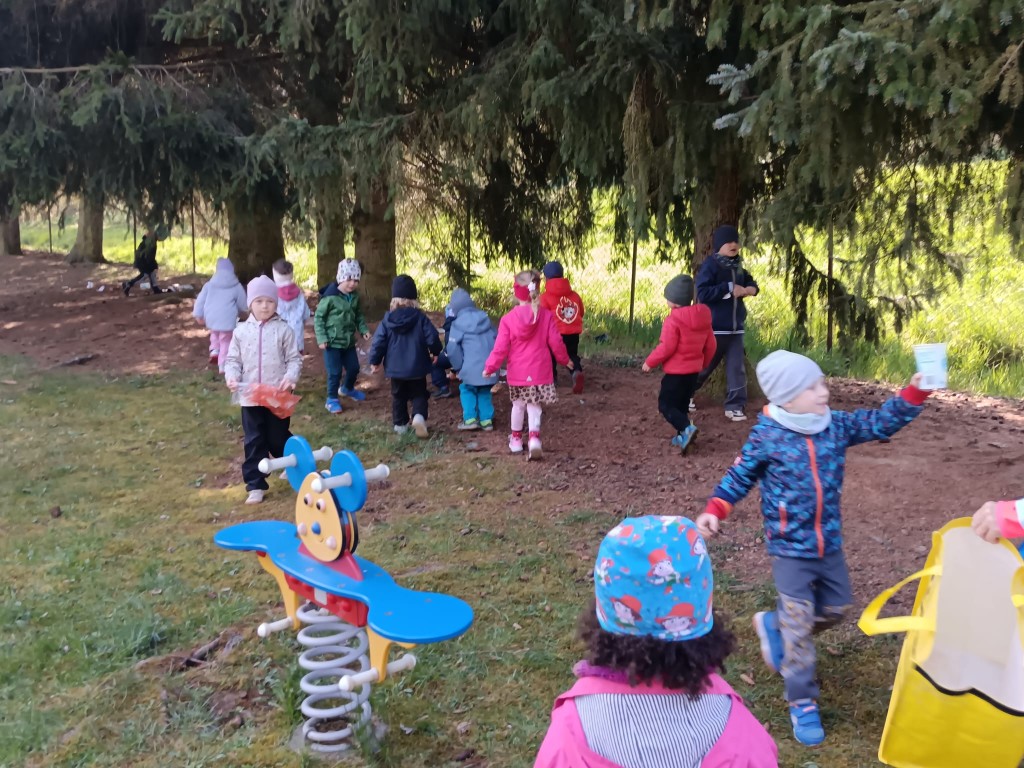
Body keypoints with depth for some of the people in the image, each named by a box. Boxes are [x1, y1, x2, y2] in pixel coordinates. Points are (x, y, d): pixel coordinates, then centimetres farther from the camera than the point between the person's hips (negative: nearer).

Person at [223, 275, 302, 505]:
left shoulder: (283, 330, -4)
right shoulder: (241, 331, 2)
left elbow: (294, 359, -2)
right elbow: (233, 359, 6)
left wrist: (290, 376, -21)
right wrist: (231, 375, -14)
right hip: (250, 397, 2)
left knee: (278, 438, 9)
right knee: (254, 442, 6)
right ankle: (255, 485, 12)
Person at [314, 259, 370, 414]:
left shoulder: (355, 297, 1)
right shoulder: (330, 297, -19)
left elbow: (359, 315, 16)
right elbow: (318, 317, -13)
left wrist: (363, 329, 1)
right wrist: (321, 338, -17)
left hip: (349, 341, 6)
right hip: (332, 342, -6)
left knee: (354, 368, 17)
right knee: (335, 372, -2)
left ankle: (347, 389, 45)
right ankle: (332, 399, 16)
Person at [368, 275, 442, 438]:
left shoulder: (388, 319, -7)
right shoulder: (420, 317, -10)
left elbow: (378, 342, -7)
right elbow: (432, 338, -9)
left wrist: (374, 361, 7)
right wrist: (435, 352, 13)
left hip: (395, 368, 1)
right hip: (417, 367, -1)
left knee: (398, 396, 19)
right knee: (419, 394, 11)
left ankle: (400, 424, 22)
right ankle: (419, 416, -15)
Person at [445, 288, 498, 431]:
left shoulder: (458, 324, -3)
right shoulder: (485, 318, 13)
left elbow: (453, 349, -7)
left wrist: (458, 366, 6)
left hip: (472, 367, -4)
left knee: (467, 389, 14)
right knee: (484, 392, 17)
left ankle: (470, 419, 4)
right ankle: (486, 420, 12)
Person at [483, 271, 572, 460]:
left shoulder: (508, 319, -8)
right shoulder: (546, 316, -5)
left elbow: (501, 347, -8)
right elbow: (556, 342, 0)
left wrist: (490, 367, 2)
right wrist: (565, 360, 16)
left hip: (517, 373, 1)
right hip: (540, 372, 0)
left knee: (518, 405, 19)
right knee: (534, 406, 4)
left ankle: (516, 439, 30)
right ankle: (534, 439, -15)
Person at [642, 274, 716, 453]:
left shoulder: (673, 320, -19)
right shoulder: (703, 318, 6)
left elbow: (666, 347, -21)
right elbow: (710, 345, 11)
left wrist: (650, 362, -8)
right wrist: (703, 363, 27)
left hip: (676, 371, -8)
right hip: (693, 370, 8)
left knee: (666, 405, -2)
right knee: (682, 405, 19)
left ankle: (686, 428, -21)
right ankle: (682, 436, 18)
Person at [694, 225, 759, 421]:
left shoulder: (737, 266, 10)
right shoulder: (710, 265, -12)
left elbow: (752, 284, 18)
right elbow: (703, 293, -22)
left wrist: (746, 290, -6)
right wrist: (729, 288, -21)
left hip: (735, 327, 6)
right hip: (714, 328, -6)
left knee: (737, 367, 1)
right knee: (703, 365, 7)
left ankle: (735, 406, 6)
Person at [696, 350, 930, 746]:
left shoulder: (836, 425, -5)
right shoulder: (766, 437, -15)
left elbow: (881, 422, -4)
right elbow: (739, 477, -5)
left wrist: (915, 391, -17)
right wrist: (714, 511, -16)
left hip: (829, 545, 5)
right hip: (789, 549, -5)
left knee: (836, 608, 18)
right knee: (799, 628, -2)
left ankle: (773, 625, 40)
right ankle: (802, 703, 12)